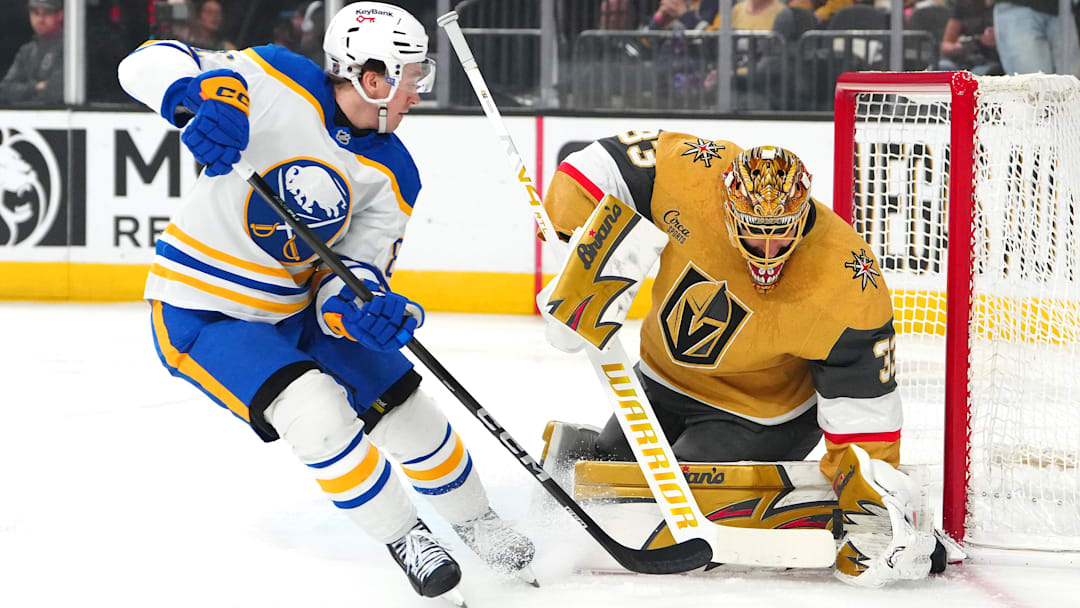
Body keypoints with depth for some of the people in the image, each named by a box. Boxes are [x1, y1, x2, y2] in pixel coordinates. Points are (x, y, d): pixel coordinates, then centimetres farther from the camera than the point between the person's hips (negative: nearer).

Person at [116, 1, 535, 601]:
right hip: (201, 314, -7)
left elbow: (350, 276, -6)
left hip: (296, 309, 7)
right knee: (317, 412, -25)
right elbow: (150, 64, -23)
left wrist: (369, 309, -31)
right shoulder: (278, 85, -22)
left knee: (406, 410, 7)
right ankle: (403, 540, -4)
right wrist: (203, 96, -46)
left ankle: (475, 522, 34)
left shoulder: (391, 174, -5)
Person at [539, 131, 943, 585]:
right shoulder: (689, 175, -27)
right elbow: (597, 167, -15)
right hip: (664, 378, 4)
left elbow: (863, 400, -25)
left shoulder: (849, 287, -32)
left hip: (759, 413, -4)